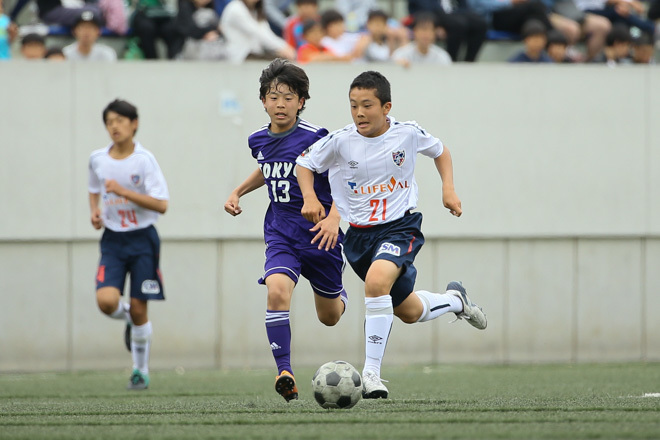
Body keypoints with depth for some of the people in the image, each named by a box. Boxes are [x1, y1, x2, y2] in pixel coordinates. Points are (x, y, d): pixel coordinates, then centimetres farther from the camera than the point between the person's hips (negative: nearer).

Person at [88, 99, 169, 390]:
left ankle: (141, 371, 16)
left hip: (142, 238, -3)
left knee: (138, 309, -1)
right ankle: (127, 318, 19)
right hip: (112, 239, 3)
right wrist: (94, 211, 3)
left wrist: (123, 191, -22)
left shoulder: (144, 160, -10)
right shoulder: (98, 159, 3)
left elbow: (161, 204, -15)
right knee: (106, 300, -18)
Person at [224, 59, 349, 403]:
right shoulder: (259, 140, 3)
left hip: (319, 235, -3)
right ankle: (284, 371, -26)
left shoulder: (315, 138, -15)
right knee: (277, 291, -27)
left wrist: (333, 218, -24)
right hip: (281, 233, 3)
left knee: (329, 317, 13)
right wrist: (238, 192, 16)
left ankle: (338, 295, 52)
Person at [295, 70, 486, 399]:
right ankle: (453, 300, 49)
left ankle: (371, 373, -28)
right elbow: (304, 163, 5)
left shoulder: (407, 134, -10)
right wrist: (310, 198, -12)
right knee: (408, 312, 14)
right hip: (359, 234, 3)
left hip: (400, 227, -3)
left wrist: (448, 188, 0)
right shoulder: (340, 141, -11)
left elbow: (439, 150, 12)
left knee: (376, 281, -33)